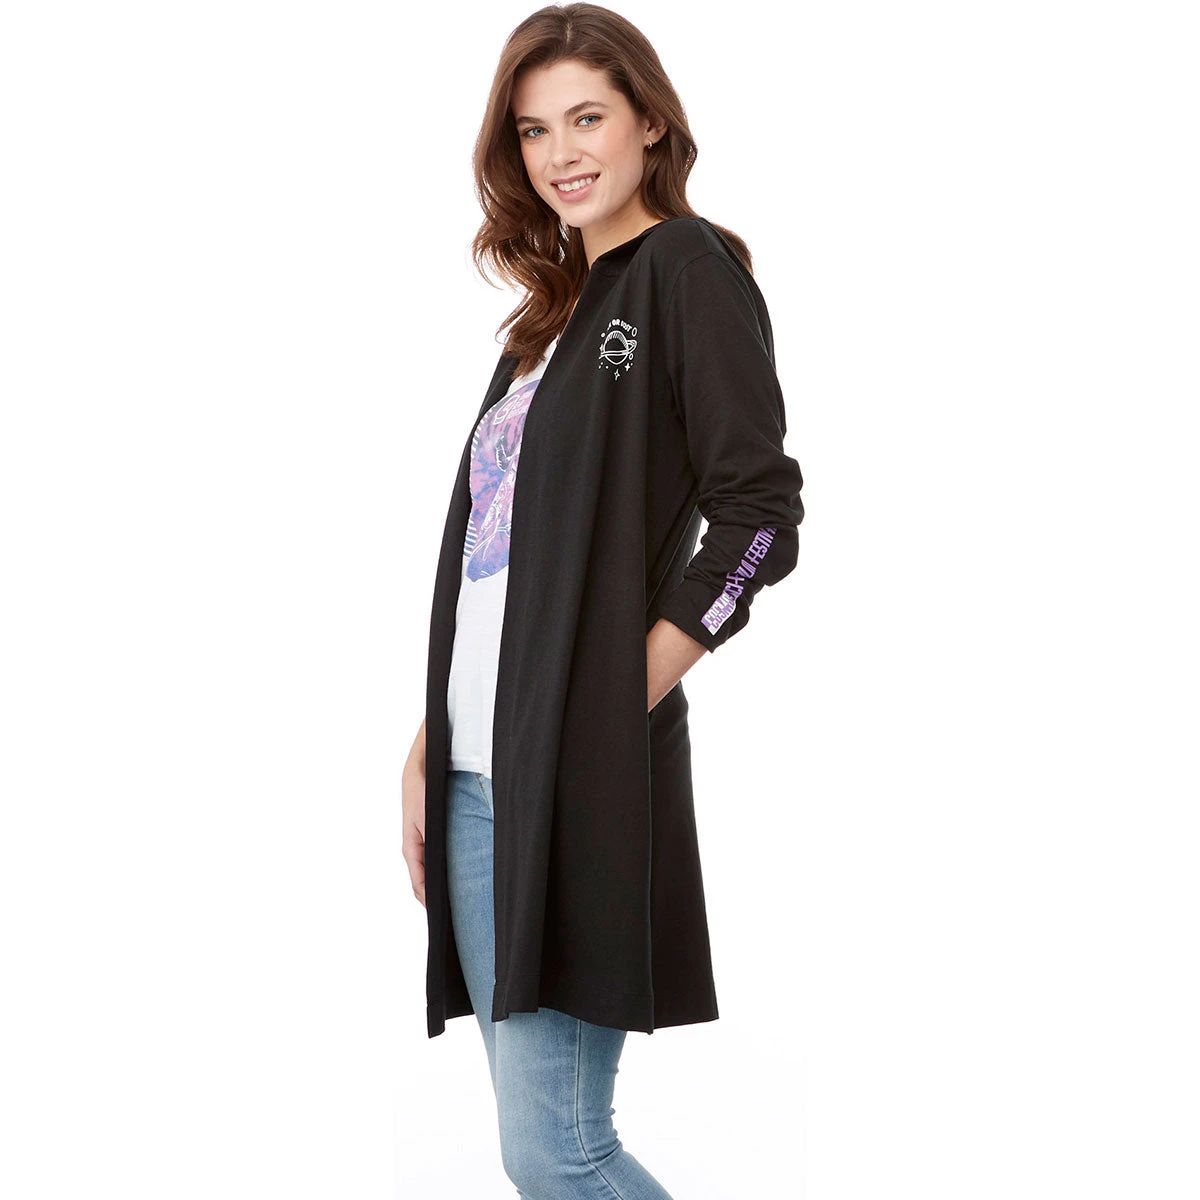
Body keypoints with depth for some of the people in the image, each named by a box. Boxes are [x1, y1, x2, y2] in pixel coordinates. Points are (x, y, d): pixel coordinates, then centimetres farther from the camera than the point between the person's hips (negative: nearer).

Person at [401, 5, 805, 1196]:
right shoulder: (553, 312, 21)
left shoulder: (687, 268, -3)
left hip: (579, 773, -8)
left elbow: (759, 516, -12)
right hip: (479, 774, 8)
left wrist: (622, 699, -14)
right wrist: (429, 744, 15)